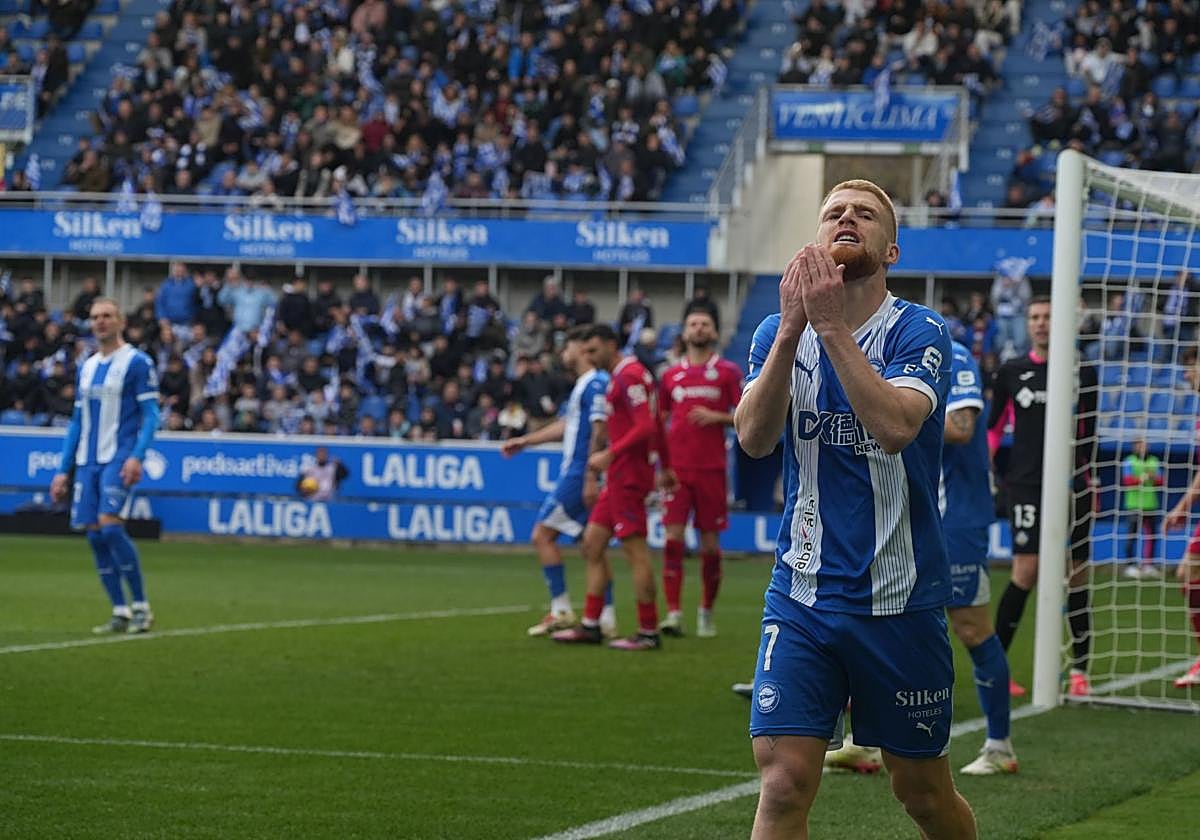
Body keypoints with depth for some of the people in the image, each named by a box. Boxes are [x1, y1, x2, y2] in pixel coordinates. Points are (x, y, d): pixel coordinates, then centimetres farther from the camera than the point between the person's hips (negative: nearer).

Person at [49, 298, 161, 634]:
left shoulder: (137, 362, -3)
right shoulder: (86, 367, 17)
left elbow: (150, 414, -7)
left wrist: (137, 456, -21)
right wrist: (63, 470, 15)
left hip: (119, 459, -7)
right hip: (88, 462, 7)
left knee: (110, 526, -20)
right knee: (95, 536, 1)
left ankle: (141, 607, -10)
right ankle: (120, 613, 7)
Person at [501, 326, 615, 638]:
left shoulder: (596, 384, -13)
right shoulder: (584, 384, 18)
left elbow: (600, 432, -20)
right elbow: (565, 426, 30)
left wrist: (590, 477, -25)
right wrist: (525, 441, 36)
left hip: (580, 474, -10)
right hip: (575, 473, 10)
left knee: (543, 535, -6)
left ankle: (561, 610, -7)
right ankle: (606, 618, 6)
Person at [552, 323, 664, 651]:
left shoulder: (630, 376, -14)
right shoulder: (619, 377, 17)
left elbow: (646, 427, -22)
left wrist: (609, 454, -20)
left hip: (628, 477, -11)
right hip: (618, 477, 11)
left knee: (635, 551, -8)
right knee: (593, 544, 11)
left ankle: (649, 633, -4)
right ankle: (590, 626, 14)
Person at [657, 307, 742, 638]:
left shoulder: (728, 372, 4)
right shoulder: (671, 375, 11)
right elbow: (660, 423, 16)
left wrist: (717, 417, -14)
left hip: (711, 468, -1)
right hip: (677, 470, 1)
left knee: (710, 543, 2)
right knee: (673, 537, -9)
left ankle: (706, 611, 17)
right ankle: (673, 614, -9)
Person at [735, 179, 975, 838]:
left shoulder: (919, 332, -6)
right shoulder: (777, 333, 5)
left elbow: (895, 427, -25)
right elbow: (753, 437, -11)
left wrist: (831, 326, -26)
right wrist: (792, 327, -20)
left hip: (901, 600, -2)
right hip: (802, 593, 2)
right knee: (783, 781, -12)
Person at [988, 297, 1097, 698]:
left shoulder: (1083, 372, 6)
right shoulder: (1011, 372, 7)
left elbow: (1089, 433, 12)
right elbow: (992, 426, 13)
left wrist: (1087, 481, 9)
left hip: (1071, 485, 1)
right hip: (1026, 484, -1)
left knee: (1077, 575, 1)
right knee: (1026, 571, -13)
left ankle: (1080, 669, 9)